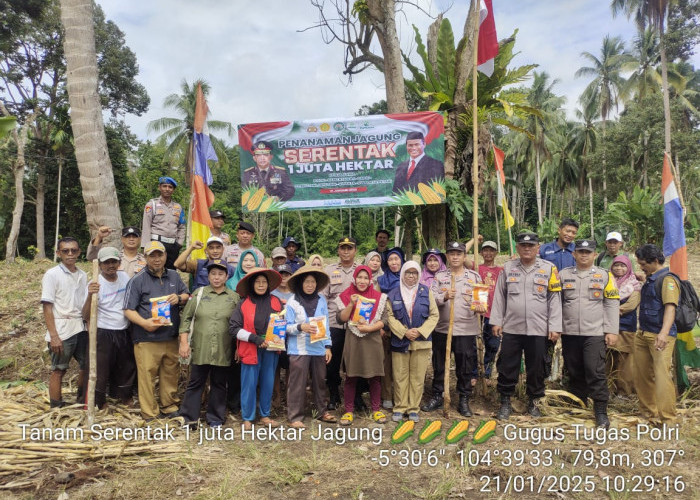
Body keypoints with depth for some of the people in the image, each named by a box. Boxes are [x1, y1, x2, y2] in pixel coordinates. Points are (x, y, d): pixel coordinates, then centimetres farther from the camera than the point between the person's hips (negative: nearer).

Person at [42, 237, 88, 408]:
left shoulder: (82, 275, 9)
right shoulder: (52, 275, -7)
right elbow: (47, 307, -10)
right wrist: (54, 336, -15)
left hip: (81, 329, 6)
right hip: (62, 331, -5)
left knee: (86, 366, 13)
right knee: (59, 370, 5)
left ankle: (82, 401, 30)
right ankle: (56, 408, 17)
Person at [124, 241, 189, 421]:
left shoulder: (174, 276, 12)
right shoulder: (137, 280, -2)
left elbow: (187, 296, 21)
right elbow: (128, 310, -5)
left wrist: (179, 298, -3)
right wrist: (144, 322, -22)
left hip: (171, 337, 5)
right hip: (146, 339, -4)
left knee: (171, 374, 13)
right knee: (147, 376, -2)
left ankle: (169, 407, 29)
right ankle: (149, 415, 11)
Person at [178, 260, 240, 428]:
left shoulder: (234, 297, 5)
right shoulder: (199, 294, 5)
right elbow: (186, 318, 3)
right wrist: (184, 342, -4)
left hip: (223, 351, 1)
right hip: (200, 349, 0)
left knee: (219, 385, 11)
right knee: (195, 383, 6)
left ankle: (215, 418, 24)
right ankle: (189, 417, 17)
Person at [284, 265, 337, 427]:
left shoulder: (322, 300, 5)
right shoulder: (292, 301, -3)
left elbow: (326, 324, 8)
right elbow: (288, 327, -4)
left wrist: (328, 346, 4)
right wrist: (301, 327, -23)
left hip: (318, 348, 3)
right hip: (299, 349, -3)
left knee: (320, 381, 13)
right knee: (297, 383, -1)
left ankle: (323, 411, 29)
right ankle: (295, 417, 10)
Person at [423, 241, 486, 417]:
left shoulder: (474, 276, 7)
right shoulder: (439, 277, 6)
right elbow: (431, 299, -5)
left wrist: (478, 307, -18)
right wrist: (444, 297, -25)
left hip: (466, 330, -1)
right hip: (442, 328, 1)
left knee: (465, 368, 6)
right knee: (439, 365, 11)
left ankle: (464, 401, 20)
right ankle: (437, 397, 26)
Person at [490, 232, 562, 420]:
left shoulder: (549, 268, 1)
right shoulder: (508, 268, 6)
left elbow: (555, 299, 0)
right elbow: (499, 296, 8)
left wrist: (555, 327, -4)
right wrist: (496, 321, 3)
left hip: (538, 329, -1)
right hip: (511, 327, 1)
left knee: (536, 368, 9)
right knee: (507, 367, 5)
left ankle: (533, 401, 27)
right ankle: (505, 402, 19)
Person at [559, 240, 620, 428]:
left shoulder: (605, 276, 4)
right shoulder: (564, 275, 7)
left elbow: (612, 305, 2)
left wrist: (612, 331, -4)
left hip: (595, 333, -2)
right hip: (569, 333, 2)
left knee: (595, 372, -7)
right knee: (574, 373, 11)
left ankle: (601, 412, 3)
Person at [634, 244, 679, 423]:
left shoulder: (667, 279, -11)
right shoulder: (649, 280, 16)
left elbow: (670, 307, -24)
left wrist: (664, 332, -36)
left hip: (660, 336, -9)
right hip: (642, 334, 9)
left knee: (662, 375, -13)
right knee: (642, 376, 11)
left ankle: (668, 420, -9)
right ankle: (649, 413, 23)